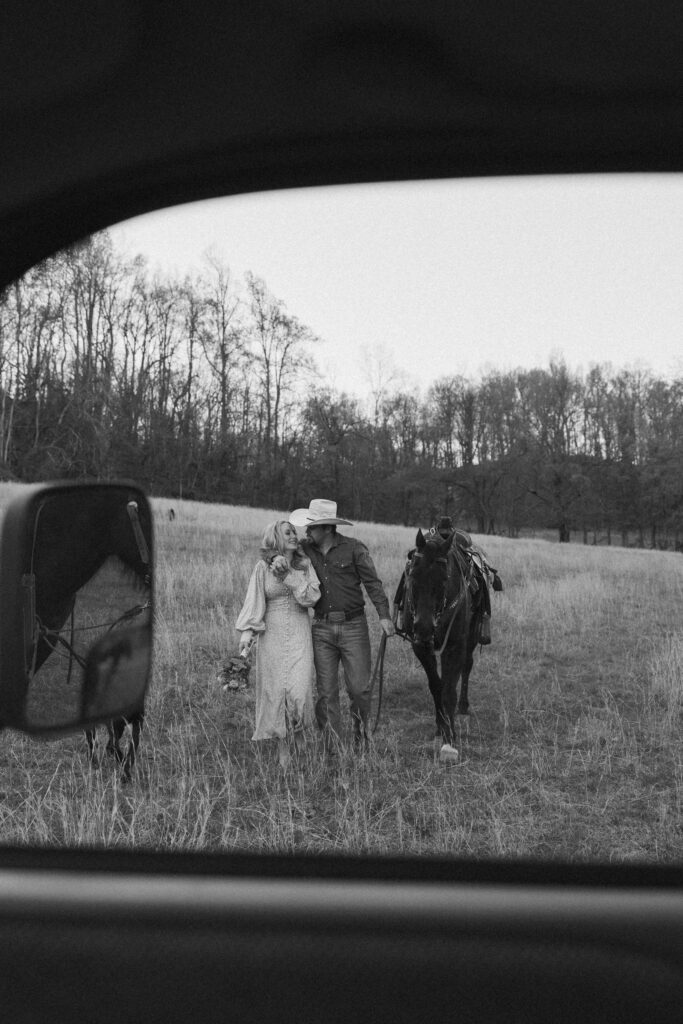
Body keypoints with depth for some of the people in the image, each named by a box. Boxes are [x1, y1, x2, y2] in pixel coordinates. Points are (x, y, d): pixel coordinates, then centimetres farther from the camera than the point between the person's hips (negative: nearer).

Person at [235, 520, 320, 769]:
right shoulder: (263, 567, 0)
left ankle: (298, 729, 19)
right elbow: (254, 600, -5)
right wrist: (247, 631, -15)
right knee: (275, 689, 2)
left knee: (299, 687, -12)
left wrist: (288, 574, -14)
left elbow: (311, 597, -6)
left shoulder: (304, 564, 4)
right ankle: (282, 746, 16)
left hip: (299, 632, 1)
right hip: (272, 633, 0)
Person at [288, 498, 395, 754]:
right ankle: (331, 747, 15)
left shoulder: (354, 548, -5)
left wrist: (384, 616, -19)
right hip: (322, 629, 3)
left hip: (353, 626, -2)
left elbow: (372, 583, -8)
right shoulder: (305, 549, 4)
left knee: (359, 688, 1)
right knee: (326, 691, 4)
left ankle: (362, 738, 26)